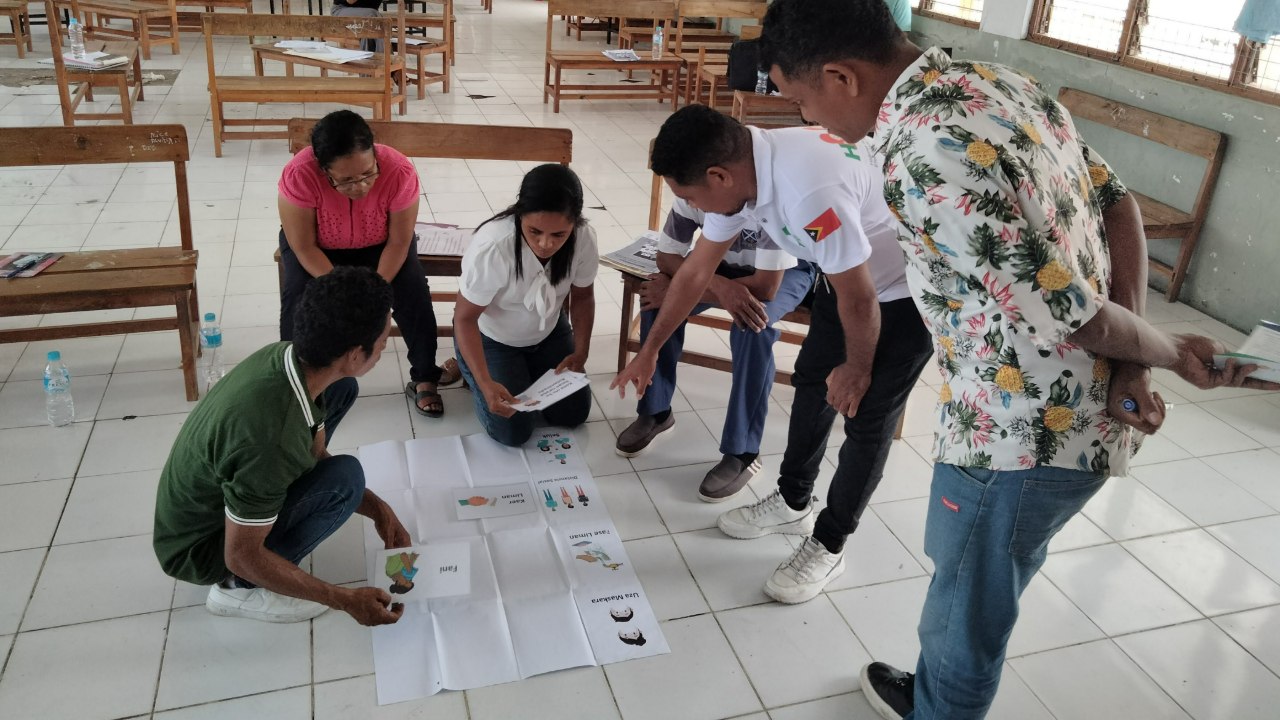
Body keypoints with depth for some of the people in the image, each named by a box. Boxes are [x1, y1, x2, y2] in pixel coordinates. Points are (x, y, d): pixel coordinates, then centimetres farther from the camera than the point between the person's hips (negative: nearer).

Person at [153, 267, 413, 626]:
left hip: (218, 494, 7)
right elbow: (242, 556, -28)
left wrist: (378, 509, -5)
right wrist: (345, 600, -22)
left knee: (341, 389, 2)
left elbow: (316, 457, 2)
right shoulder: (269, 437, -40)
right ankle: (239, 586, -6)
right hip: (198, 549, -7)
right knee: (345, 478, -26)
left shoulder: (288, 358, -15)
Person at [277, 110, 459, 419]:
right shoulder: (299, 174, -35)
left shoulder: (400, 171, -33)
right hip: (318, 246, 0)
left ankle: (425, 379, -1)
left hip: (378, 244, 1)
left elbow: (398, 243, -21)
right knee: (298, 295, -24)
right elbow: (303, 247, -25)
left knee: (413, 292, -19)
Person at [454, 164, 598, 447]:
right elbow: (465, 318, -27)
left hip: (549, 331, 4)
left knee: (573, 414, 3)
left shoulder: (584, 239, -26)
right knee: (513, 432, -10)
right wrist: (485, 382, -37)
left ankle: (526, 370, 30)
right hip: (491, 338, -4)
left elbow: (582, 297, -5)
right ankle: (468, 366, 18)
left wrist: (581, 352, -17)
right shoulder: (491, 247, -39)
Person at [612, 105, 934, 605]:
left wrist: (857, 368, -9)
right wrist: (649, 350, 11)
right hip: (848, 276, 9)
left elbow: (859, 300, -28)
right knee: (811, 381, 16)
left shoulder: (810, 192, -41)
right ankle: (792, 502, 35)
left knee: (867, 418, -1)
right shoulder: (740, 171, -11)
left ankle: (828, 546, 17)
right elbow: (695, 271, 2)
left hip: (911, 288, -8)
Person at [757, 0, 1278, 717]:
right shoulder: (1003, 81, 3)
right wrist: (1134, 367, -1)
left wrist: (1172, 353, -5)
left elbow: (1073, 316, -25)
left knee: (967, 611, 15)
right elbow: (1119, 206, 7)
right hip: (1083, 412, 9)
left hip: (1021, 436, -9)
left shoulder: (921, 155, -28)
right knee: (963, 579, 29)